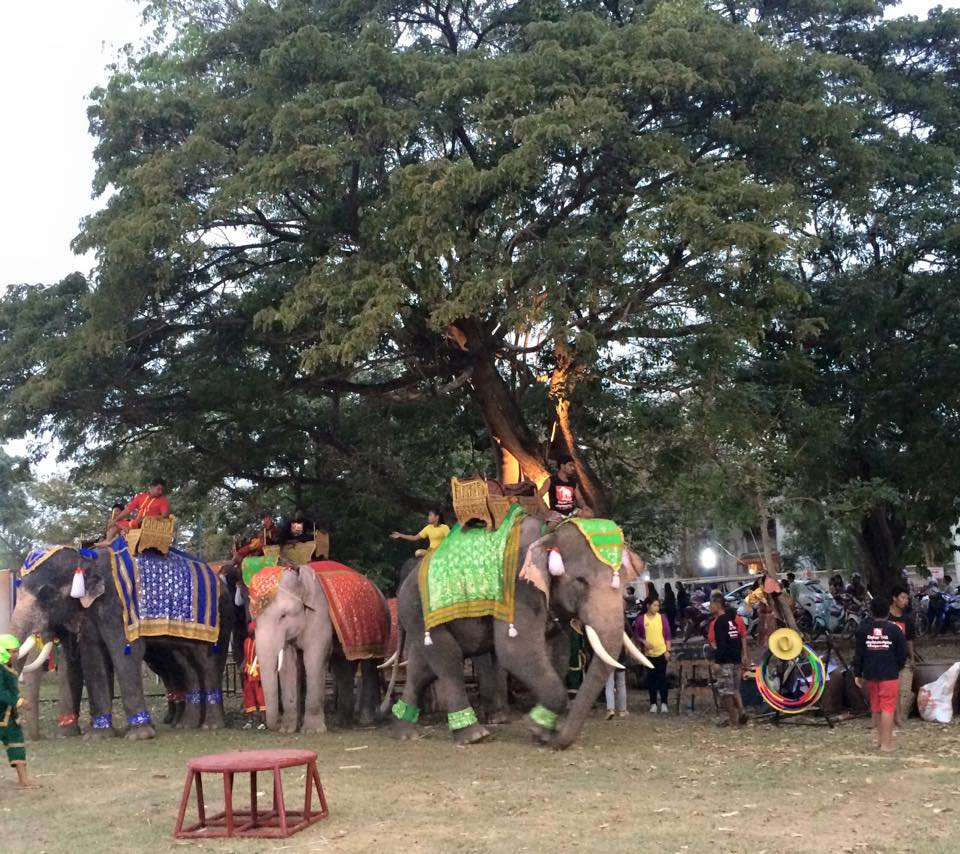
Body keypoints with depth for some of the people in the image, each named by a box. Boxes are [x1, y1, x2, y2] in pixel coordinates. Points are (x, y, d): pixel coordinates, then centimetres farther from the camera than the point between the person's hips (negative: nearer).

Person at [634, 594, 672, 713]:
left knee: (662, 678, -1)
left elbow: (668, 635, 2)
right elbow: (636, 636, 3)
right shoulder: (641, 619, -3)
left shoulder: (662, 617, -1)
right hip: (649, 653, 1)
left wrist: (668, 650, -4)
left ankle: (663, 703, 5)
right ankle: (653, 703, 16)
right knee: (651, 678, 7)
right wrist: (644, 641, -15)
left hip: (661, 652, 0)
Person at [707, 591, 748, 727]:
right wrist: (744, 655, 16)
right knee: (735, 689, 19)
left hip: (724, 660, -7)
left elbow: (719, 644, -19)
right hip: (737, 659, 8)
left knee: (725, 690, 3)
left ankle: (733, 719, 6)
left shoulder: (717, 622, -15)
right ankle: (741, 712, 4)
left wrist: (716, 662, -17)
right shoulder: (736, 617, 8)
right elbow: (743, 636, 11)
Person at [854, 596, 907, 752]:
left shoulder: (863, 629, -1)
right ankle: (885, 744, -3)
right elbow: (902, 653, -4)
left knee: (875, 707, 17)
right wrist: (898, 668, 14)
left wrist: (857, 674, 8)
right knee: (887, 708, -1)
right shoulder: (894, 629, -8)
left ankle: (880, 738, 26)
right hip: (889, 675, -3)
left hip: (870, 674, 3)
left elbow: (858, 653, 0)